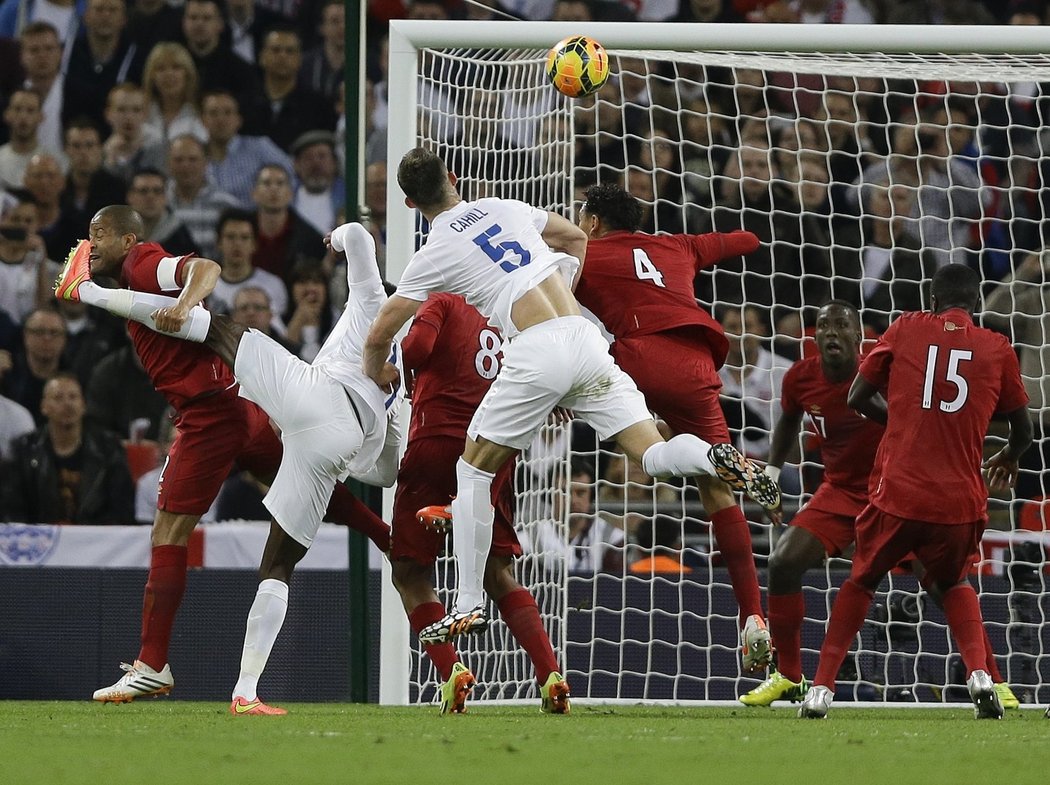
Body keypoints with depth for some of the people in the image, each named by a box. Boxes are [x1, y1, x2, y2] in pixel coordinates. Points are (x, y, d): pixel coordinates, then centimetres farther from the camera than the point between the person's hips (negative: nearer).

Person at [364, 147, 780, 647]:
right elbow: (576, 239, 36)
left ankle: (469, 605, 10)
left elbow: (379, 335, 12)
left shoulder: (435, 254, 6)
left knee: (472, 472, 13)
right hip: (584, 337, 4)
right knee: (656, 456, 3)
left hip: (536, 354, -4)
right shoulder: (506, 209, 19)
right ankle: (715, 459, -32)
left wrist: (376, 372, 34)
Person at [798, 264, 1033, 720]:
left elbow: (857, 398, 10)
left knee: (862, 580, 22)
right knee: (952, 583, 27)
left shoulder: (906, 329, 6)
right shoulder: (998, 349, 6)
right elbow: (1022, 430, 15)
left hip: (897, 494, -1)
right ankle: (979, 674, 4)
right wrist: (1009, 458, 38)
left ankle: (822, 687, 15)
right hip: (961, 499, 1)